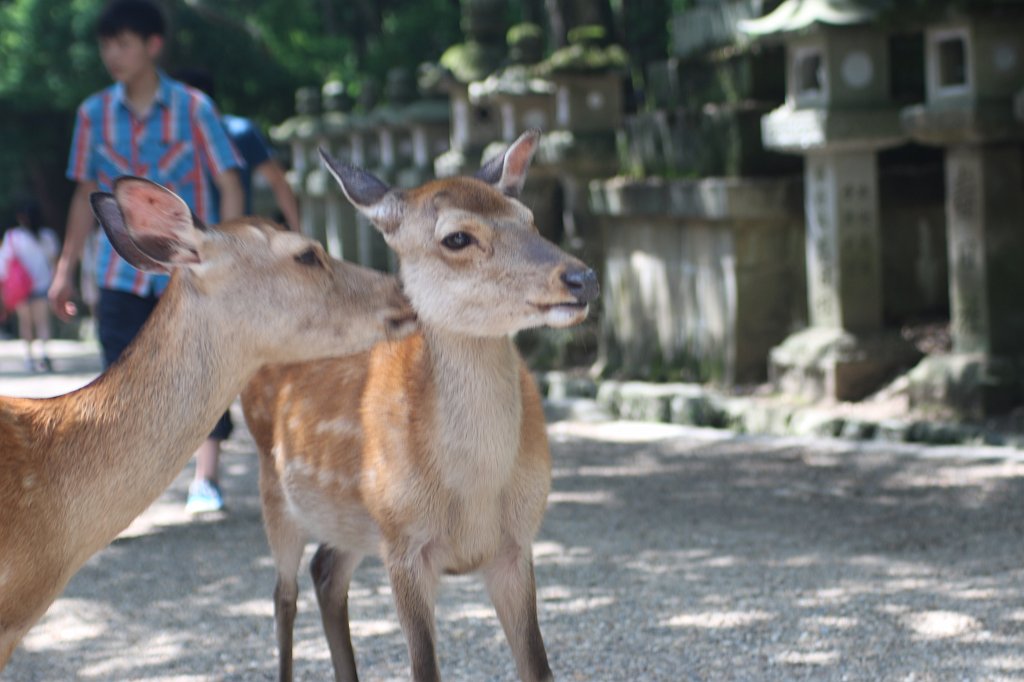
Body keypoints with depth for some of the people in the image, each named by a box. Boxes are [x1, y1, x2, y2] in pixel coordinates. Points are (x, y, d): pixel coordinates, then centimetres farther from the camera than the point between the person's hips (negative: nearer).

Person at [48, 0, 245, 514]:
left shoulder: (192, 107, -5)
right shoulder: (95, 113, 3)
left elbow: (229, 183, -3)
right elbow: (86, 194, 11)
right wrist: (65, 270, 10)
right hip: (122, 272, 2)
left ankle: (205, 479, 5)